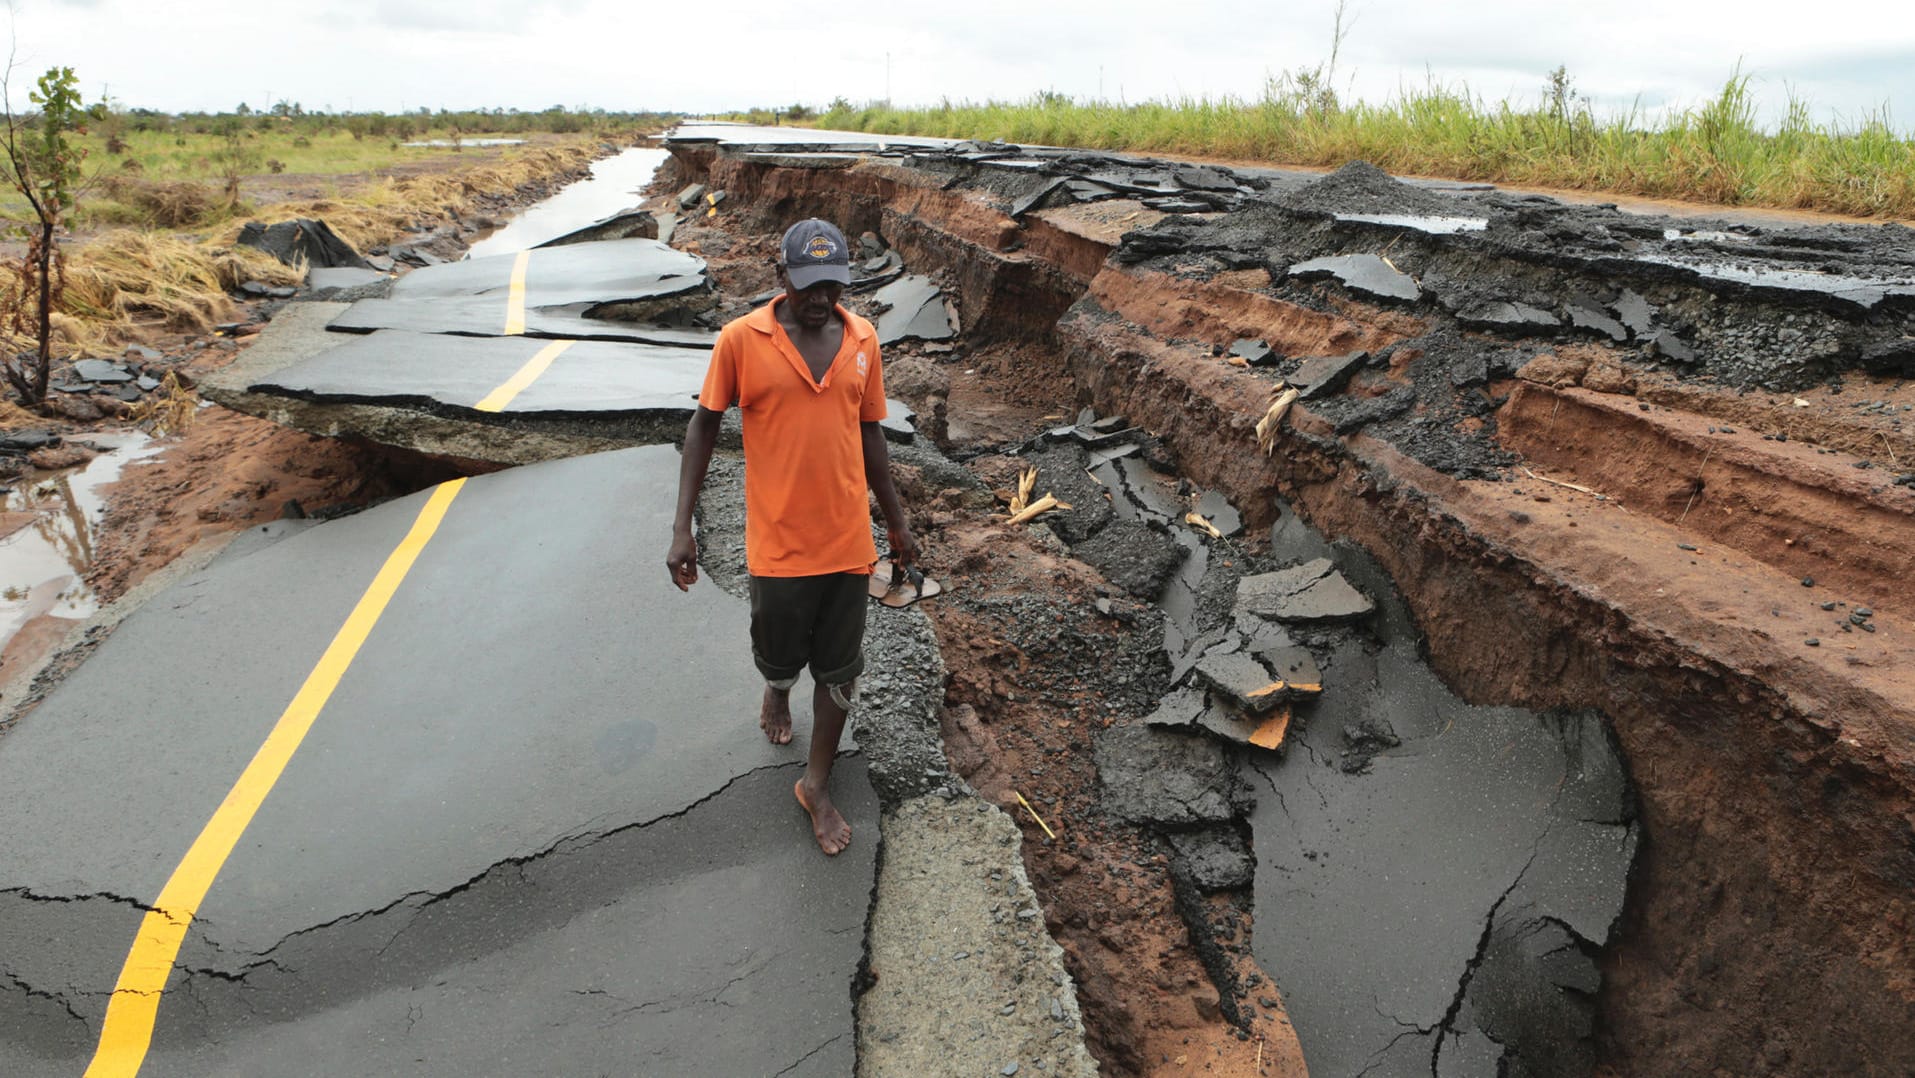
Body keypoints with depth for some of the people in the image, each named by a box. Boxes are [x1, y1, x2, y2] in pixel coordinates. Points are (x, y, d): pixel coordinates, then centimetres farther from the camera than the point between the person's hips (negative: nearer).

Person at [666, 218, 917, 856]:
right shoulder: (741, 339, -10)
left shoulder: (862, 339, 0)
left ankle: (817, 785, 29)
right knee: (780, 655, 18)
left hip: (848, 540, 2)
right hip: (778, 544, -2)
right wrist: (683, 528, -6)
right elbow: (704, 426, -2)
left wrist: (895, 521, 15)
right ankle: (777, 692, 55)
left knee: (839, 672, 10)